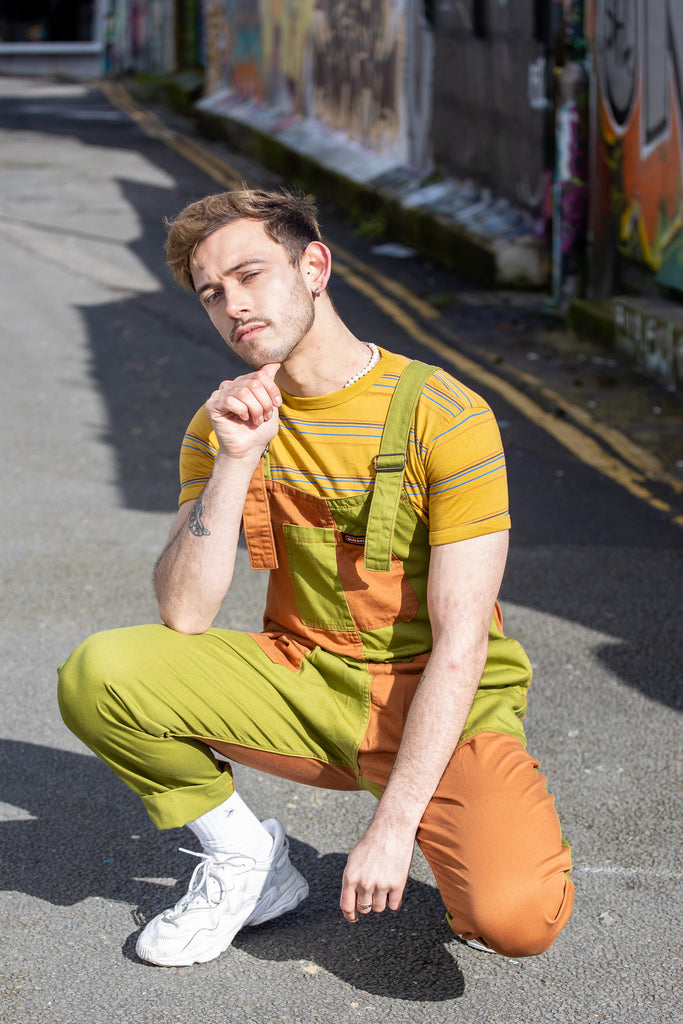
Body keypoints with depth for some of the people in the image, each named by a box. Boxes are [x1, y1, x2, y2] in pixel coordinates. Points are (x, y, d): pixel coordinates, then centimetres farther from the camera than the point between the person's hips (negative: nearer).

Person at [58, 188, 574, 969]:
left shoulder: (444, 415, -15)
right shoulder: (225, 422, 1)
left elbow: (460, 645, -18)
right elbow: (183, 616, -9)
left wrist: (393, 824, -24)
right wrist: (237, 461, -21)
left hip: (438, 706, -4)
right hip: (305, 689, 4)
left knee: (517, 919, -31)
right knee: (98, 674, -21)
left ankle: (470, 850, 7)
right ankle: (246, 856, 3)